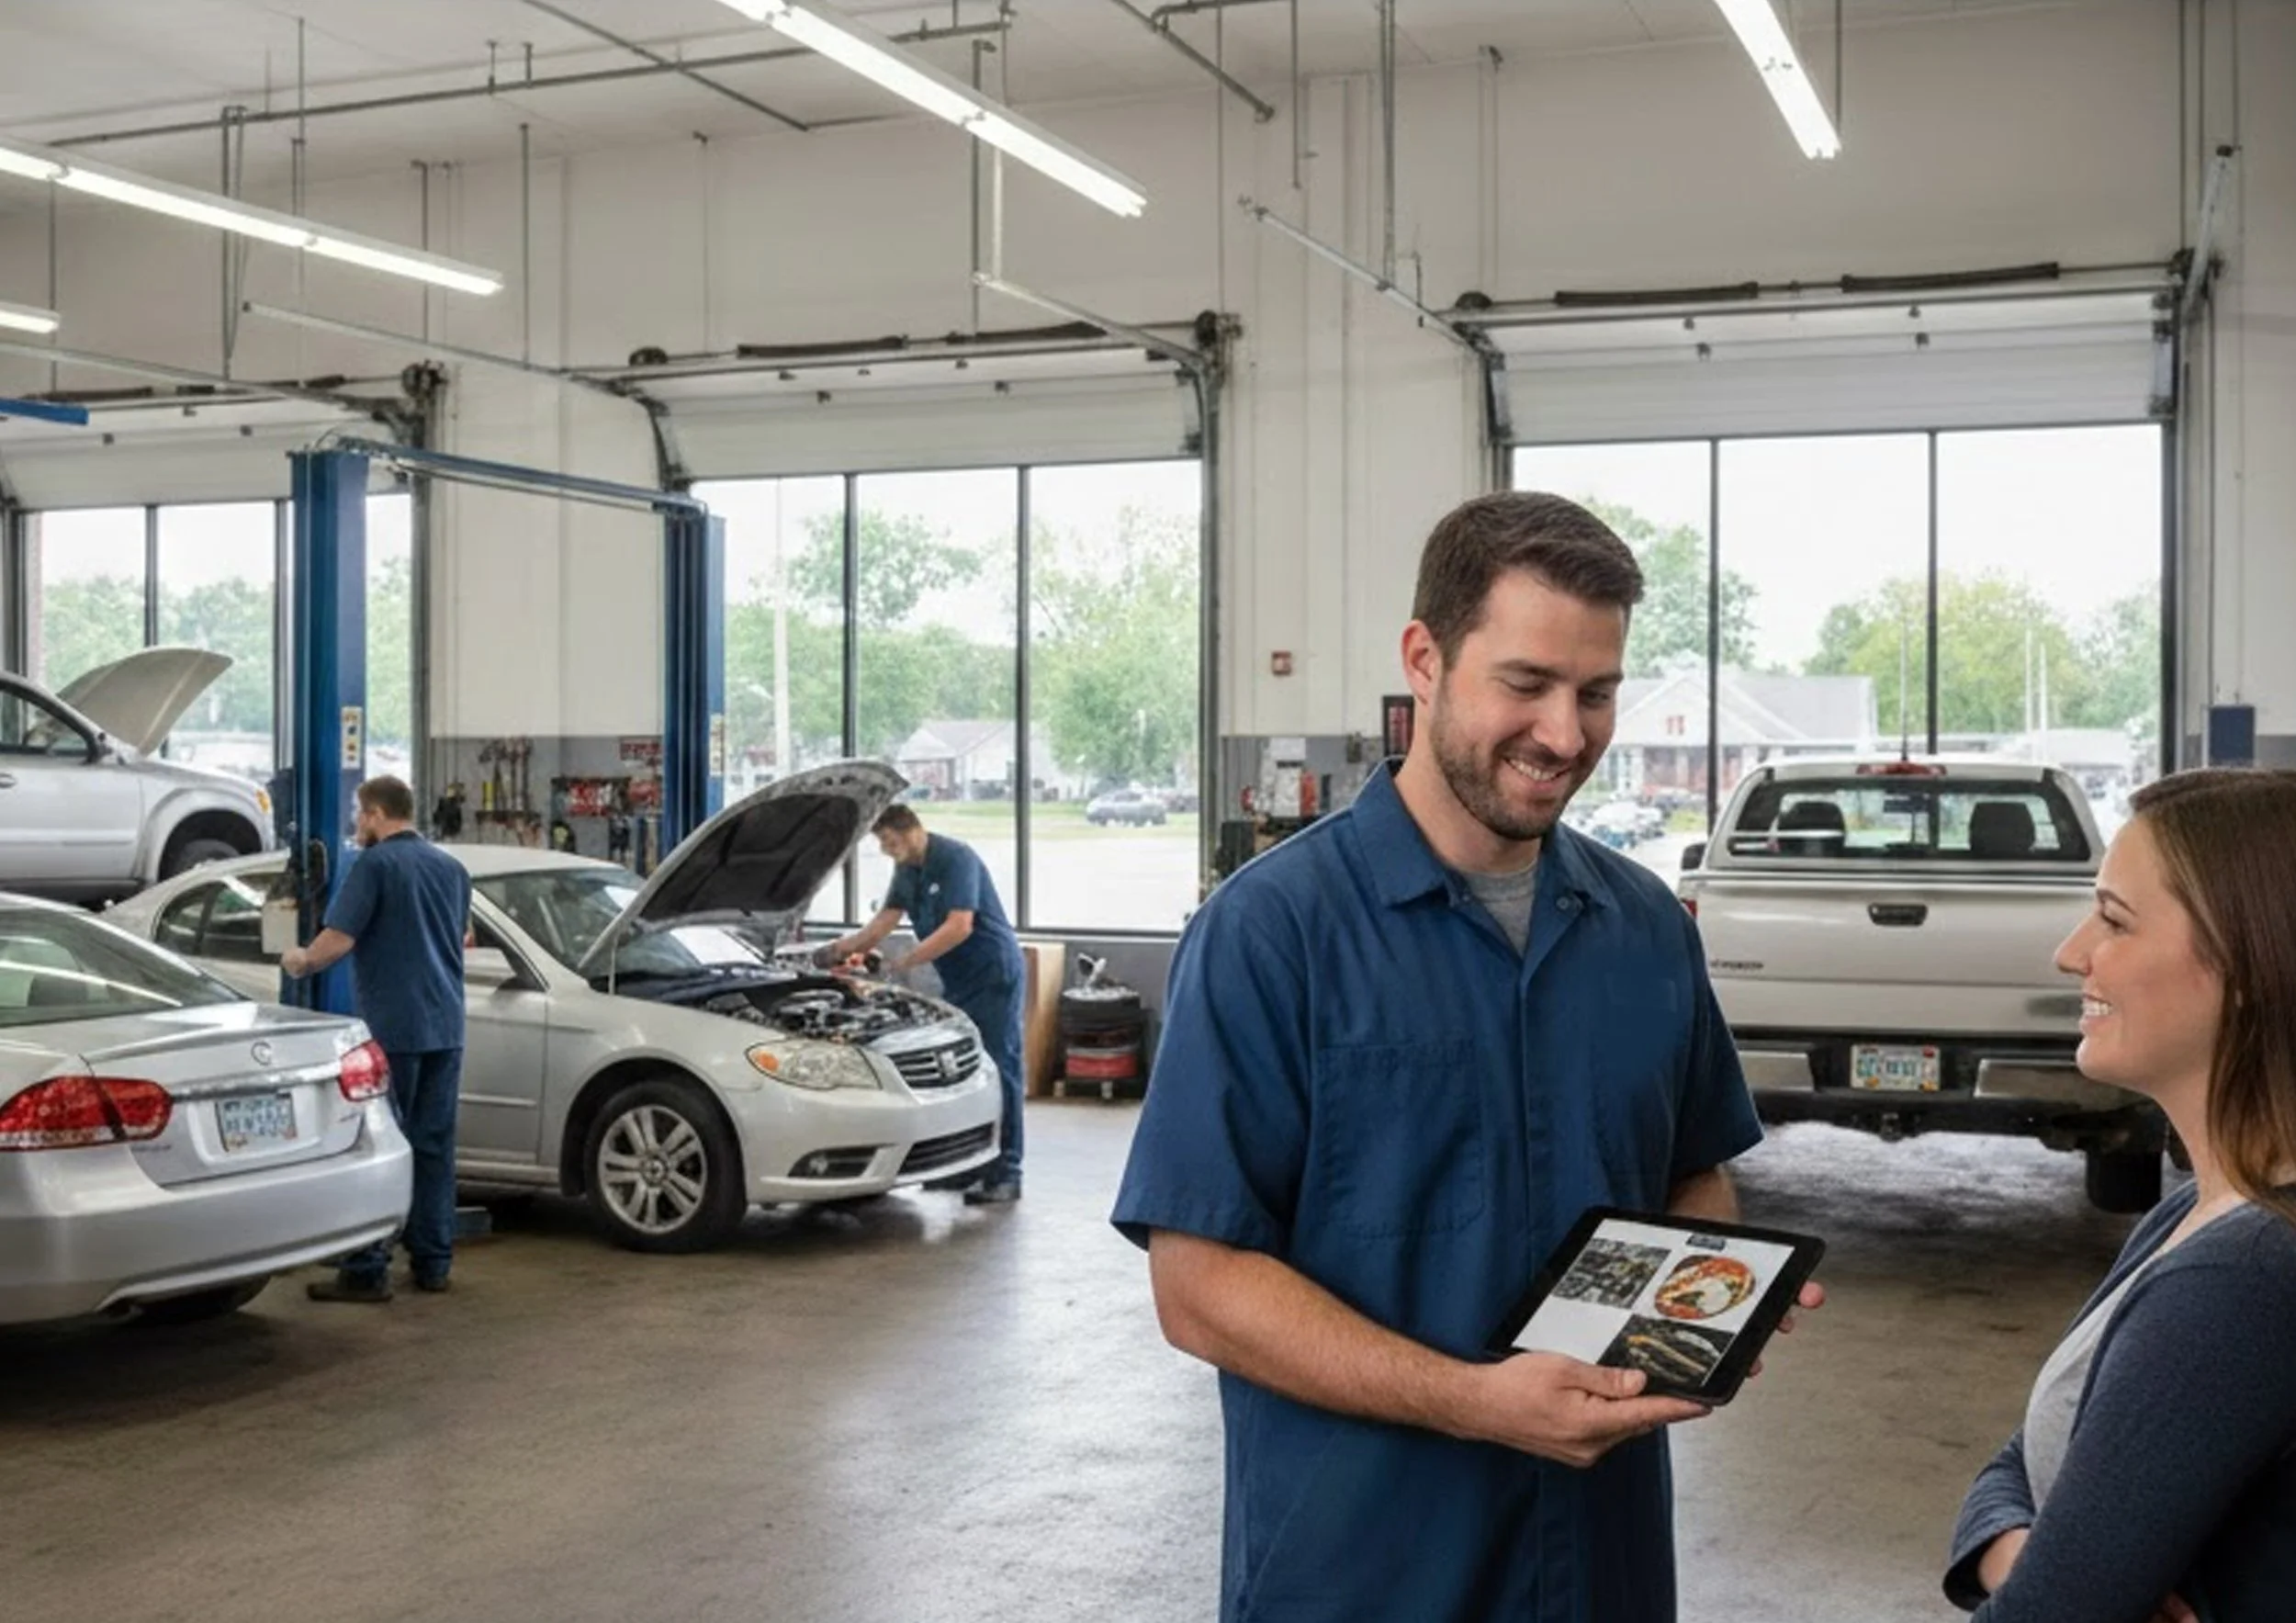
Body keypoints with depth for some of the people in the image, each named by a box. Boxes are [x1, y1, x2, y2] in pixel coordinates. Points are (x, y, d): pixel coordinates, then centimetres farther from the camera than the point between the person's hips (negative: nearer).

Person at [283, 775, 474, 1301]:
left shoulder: (373, 865, -8)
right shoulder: (451, 867, 15)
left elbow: (338, 939, -15)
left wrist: (301, 962, 4)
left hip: (391, 1026, -7)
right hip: (445, 1026, 7)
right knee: (434, 1145, 10)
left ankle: (366, 1270, -5)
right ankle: (433, 1261, 12)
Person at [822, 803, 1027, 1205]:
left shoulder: (955, 858, -19)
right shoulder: (907, 870, 10)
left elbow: (959, 927, -26)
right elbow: (885, 920, 17)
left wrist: (903, 964, -26)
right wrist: (842, 949, 5)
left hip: (995, 976, -9)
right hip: (958, 982, 9)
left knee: (998, 1072, -8)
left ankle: (1005, 1175, -6)